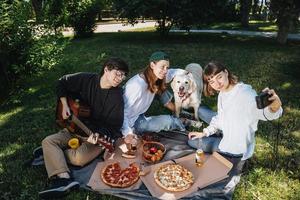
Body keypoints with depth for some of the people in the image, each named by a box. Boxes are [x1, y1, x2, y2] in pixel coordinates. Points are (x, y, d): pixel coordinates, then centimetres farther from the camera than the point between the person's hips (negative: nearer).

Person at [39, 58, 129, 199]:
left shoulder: (117, 96, -16)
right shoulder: (86, 79, -8)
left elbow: (114, 126, -15)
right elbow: (62, 83, 9)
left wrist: (99, 134, -34)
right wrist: (64, 105, -2)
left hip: (99, 134, -4)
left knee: (79, 158, -28)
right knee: (48, 141, -14)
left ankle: (53, 154, 1)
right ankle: (64, 178, -28)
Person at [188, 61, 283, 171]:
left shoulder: (245, 92, -27)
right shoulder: (222, 93, 0)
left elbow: (264, 113, -44)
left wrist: (275, 105, -65)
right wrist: (204, 133, 7)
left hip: (236, 150, -8)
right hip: (227, 139, 8)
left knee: (193, 142, 1)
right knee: (191, 140, 18)